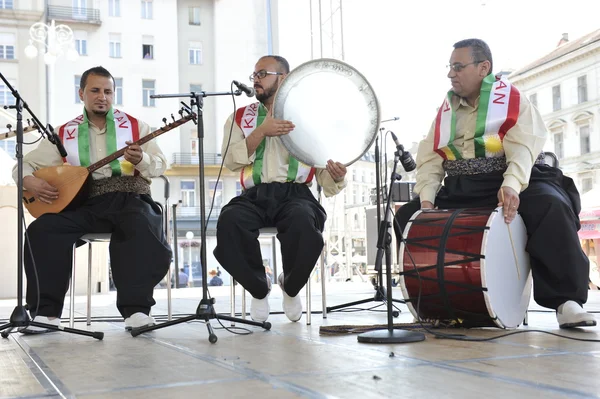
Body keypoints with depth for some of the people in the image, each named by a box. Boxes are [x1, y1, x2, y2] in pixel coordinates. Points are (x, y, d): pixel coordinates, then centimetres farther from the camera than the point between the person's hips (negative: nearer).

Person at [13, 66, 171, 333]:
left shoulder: (134, 126, 11)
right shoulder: (65, 133, 13)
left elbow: (161, 164, 6)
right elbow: (25, 164, 15)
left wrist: (141, 159, -18)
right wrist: (30, 181, -10)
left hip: (128, 198, -2)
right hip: (83, 202, 2)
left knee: (145, 230, -36)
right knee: (41, 231, -23)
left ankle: (136, 309, -31)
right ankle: (47, 311, -17)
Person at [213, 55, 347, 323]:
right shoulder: (241, 117, 18)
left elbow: (323, 171, 10)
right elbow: (232, 161, 1)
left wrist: (335, 176, -14)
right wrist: (261, 131, -11)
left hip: (295, 193, -1)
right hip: (255, 196, 1)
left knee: (303, 221, -37)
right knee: (229, 221, -33)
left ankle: (291, 287, -4)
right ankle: (258, 288, -6)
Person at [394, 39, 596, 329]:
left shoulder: (512, 100, -2)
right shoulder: (446, 110, 12)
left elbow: (523, 148, -19)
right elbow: (429, 158, 2)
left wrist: (511, 185, -38)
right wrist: (427, 197, -16)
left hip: (513, 185, -5)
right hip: (461, 190, 5)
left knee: (550, 206, -35)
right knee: (406, 216, -7)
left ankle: (566, 299, -25)